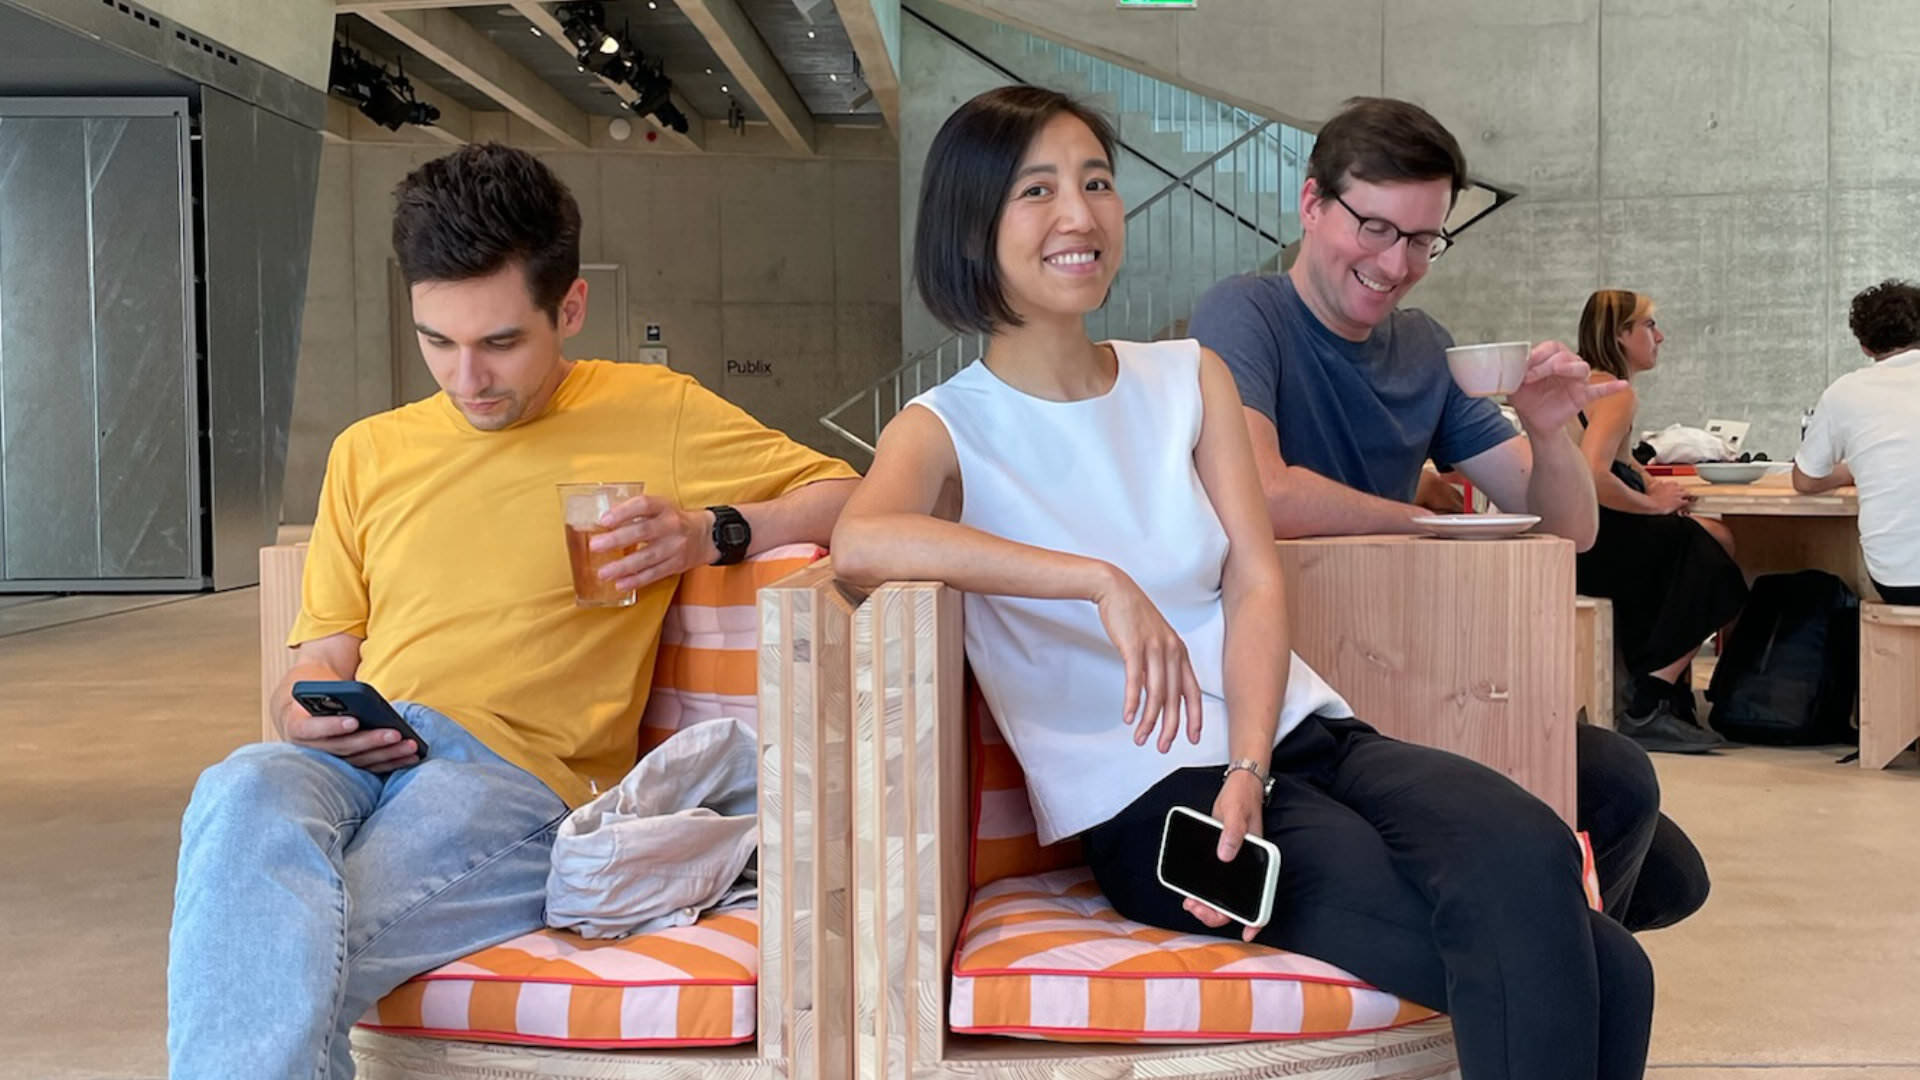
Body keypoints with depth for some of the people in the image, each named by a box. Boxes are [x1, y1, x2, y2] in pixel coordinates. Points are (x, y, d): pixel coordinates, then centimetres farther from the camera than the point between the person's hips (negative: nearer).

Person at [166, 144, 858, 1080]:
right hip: (358, 763, 4)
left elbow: (845, 496, 15)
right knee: (243, 790, -35)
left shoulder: (655, 414, 14)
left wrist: (711, 534, -4)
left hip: (517, 774, -4)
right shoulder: (369, 452, 26)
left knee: (268, 959, -34)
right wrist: (308, 719, 0)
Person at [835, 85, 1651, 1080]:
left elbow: (1256, 585, 4)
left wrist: (1247, 772, -13)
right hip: (1149, 800, -5)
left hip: (1298, 735, 5)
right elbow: (860, 541, -23)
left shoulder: (1190, 377, 15)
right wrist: (1100, 580, -30)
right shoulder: (946, 428, 1)